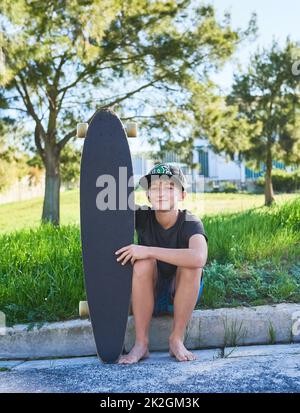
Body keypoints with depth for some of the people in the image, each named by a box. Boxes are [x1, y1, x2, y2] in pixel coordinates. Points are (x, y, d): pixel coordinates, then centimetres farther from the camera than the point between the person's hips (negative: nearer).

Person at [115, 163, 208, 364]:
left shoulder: (191, 223, -19)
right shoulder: (143, 216, -10)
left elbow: (199, 258, -40)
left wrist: (148, 250, -40)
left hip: (182, 296, -1)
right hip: (148, 297, 1)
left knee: (191, 263, -30)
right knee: (144, 262, -28)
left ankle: (177, 340, -16)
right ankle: (141, 343, -19)